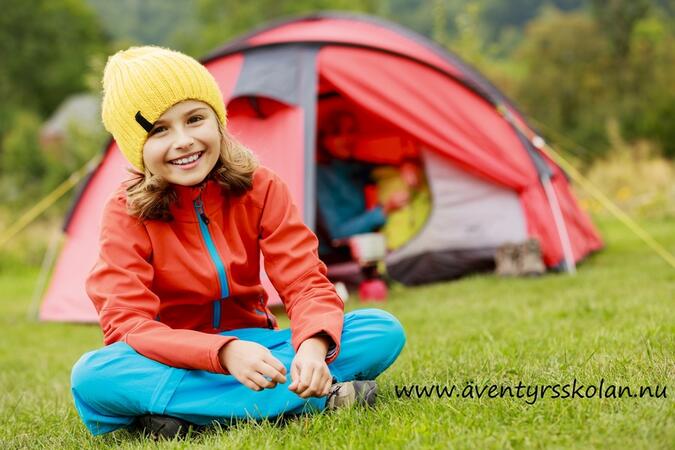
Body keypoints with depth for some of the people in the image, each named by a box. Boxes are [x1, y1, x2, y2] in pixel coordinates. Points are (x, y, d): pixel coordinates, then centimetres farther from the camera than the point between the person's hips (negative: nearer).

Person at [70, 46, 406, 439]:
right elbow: (128, 325, -23)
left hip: (254, 346, 2)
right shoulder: (126, 213, -13)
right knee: (92, 377, -38)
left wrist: (313, 345, -37)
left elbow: (307, 284, -13)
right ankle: (316, 397, -37)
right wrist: (225, 352, -40)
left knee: (383, 331, -18)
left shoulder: (260, 189, -6)